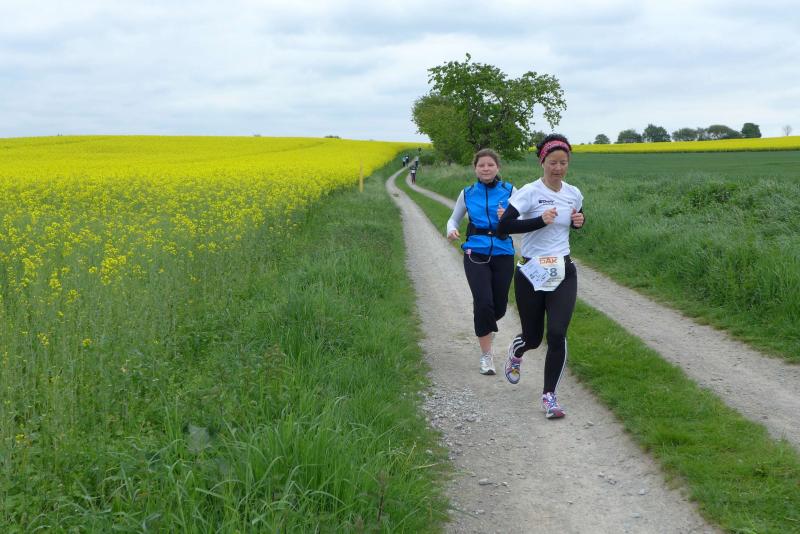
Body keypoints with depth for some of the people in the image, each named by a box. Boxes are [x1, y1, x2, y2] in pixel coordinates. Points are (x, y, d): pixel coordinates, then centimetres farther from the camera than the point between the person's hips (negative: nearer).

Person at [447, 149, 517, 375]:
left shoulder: (509, 191, 1)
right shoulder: (467, 194, 5)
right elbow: (454, 219, 16)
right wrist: (451, 231, -8)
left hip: (503, 254, 1)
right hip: (476, 254, -1)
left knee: (499, 306, 8)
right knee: (483, 302, -14)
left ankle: (485, 326, 46)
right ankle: (486, 356, 0)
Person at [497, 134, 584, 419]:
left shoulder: (574, 194, 5)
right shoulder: (529, 192, -11)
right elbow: (504, 226, -19)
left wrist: (580, 221, 3)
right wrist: (540, 220, -27)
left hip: (563, 273, 3)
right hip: (531, 275, -3)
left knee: (557, 334, -12)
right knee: (533, 337, 10)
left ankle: (549, 395, 2)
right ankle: (516, 352, 48)